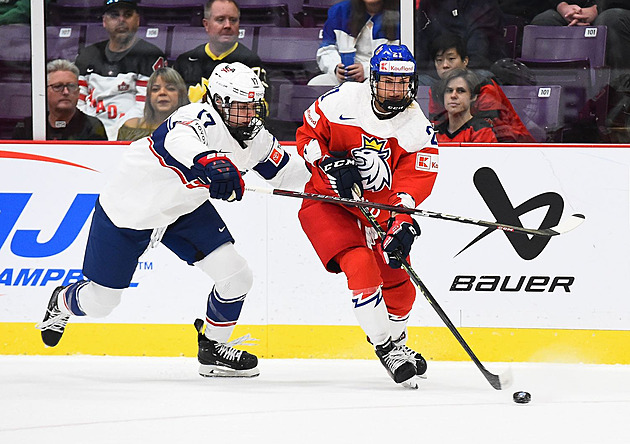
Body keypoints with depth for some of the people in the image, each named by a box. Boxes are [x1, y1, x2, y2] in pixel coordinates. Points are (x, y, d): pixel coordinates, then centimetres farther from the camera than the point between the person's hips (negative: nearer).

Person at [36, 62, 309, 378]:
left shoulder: (256, 138, -10)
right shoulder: (200, 120, -35)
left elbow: (283, 171, 6)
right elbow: (180, 139, -60)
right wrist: (211, 162, -80)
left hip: (184, 210, 6)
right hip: (127, 210, -6)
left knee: (236, 277, -9)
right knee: (100, 302, 8)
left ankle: (213, 349, 15)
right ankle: (62, 303, 45)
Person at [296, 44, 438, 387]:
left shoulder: (419, 130, -11)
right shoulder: (342, 100, -13)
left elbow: (413, 185, -19)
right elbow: (307, 135, -2)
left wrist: (402, 225, -35)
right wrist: (330, 165, -20)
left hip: (378, 209, 3)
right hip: (326, 201, -3)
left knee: (399, 286, 5)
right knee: (360, 265, -26)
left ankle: (396, 341, 37)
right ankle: (385, 346, -14)